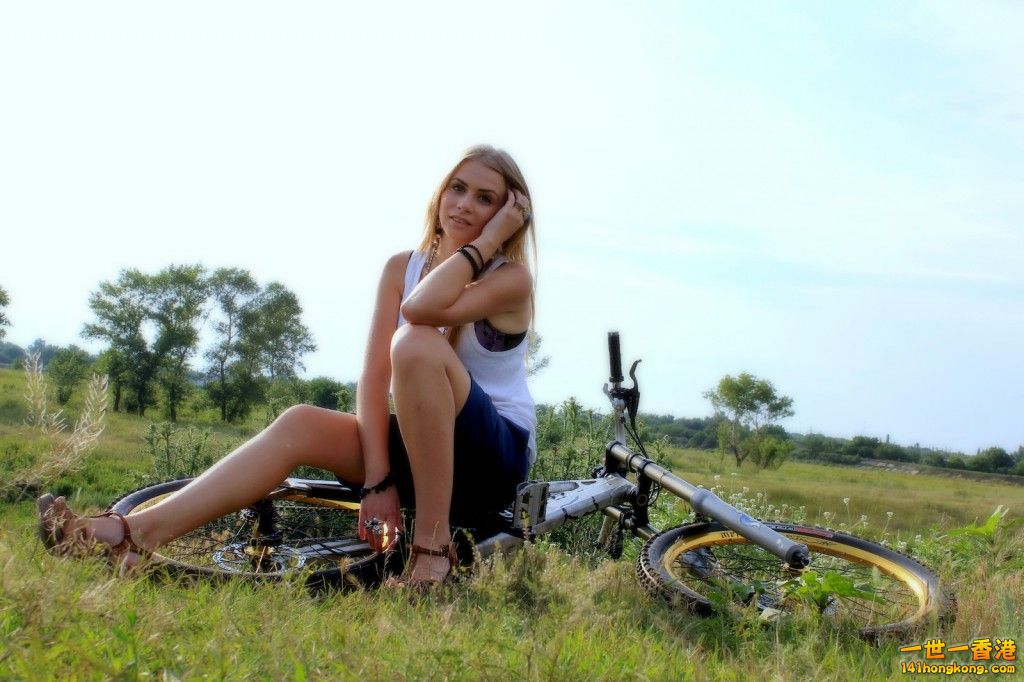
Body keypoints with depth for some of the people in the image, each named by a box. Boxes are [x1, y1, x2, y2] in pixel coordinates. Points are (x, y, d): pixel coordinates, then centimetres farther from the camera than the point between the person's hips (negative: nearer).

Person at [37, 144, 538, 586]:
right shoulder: (401, 268, 5)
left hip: (498, 454, -5)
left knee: (416, 342, -31)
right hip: (420, 444, 5)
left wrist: (487, 240, -21)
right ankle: (134, 533, -27)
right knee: (301, 424, -20)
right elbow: (375, 374, -8)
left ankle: (433, 545, -27)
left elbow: (422, 309, -32)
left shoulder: (511, 279, -10)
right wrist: (376, 479, -20)